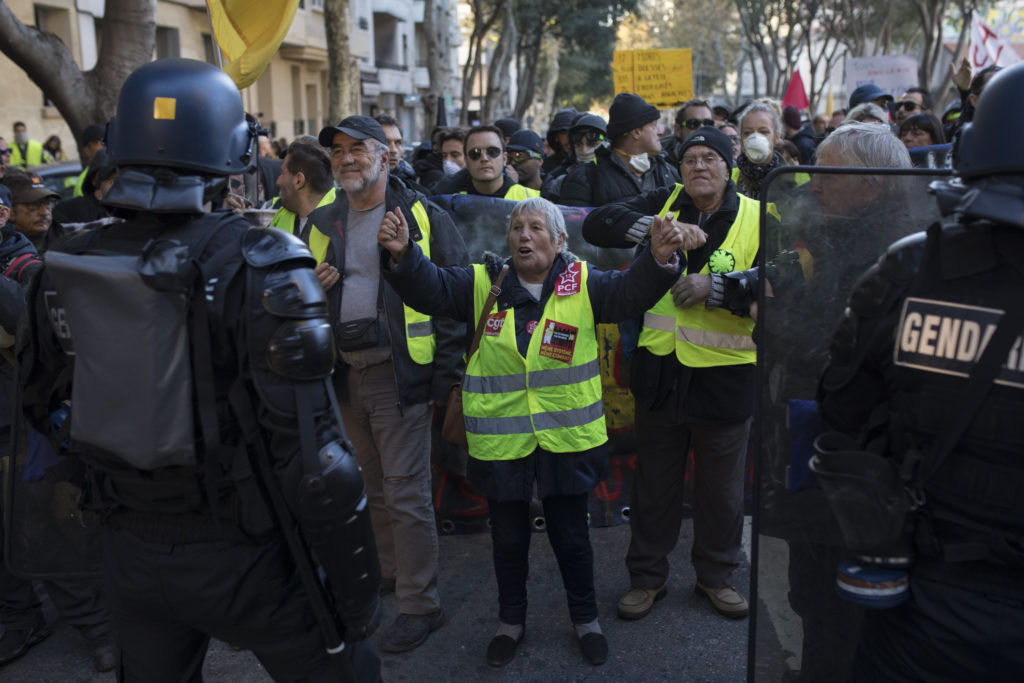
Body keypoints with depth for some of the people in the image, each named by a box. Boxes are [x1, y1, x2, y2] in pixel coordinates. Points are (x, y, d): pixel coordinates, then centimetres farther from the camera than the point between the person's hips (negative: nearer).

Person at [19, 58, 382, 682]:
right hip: (239, 556, -5)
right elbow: (309, 447, -23)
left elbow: (42, 402, 11)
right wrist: (357, 585, -13)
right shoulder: (261, 265, -21)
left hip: (128, 554, 6)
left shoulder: (64, 269, -3)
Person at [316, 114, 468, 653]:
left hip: (399, 372, -6)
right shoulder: (323, 222, 11)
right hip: (347, 374, 6)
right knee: (372, 486, 18)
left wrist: (446, 370, -12)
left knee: (406, 492, -4)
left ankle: (420, 605, 10)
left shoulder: (423, 217, -7)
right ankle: (390, 574, 37)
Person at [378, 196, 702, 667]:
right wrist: (404, 255, -30)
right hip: (500, 440, 1)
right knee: (508, 537, 18)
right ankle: (511, 619, 41)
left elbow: (632, 290, -16)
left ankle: (585, 617, 40)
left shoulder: (582, 284, -4)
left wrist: (658, 257, -37)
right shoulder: (484, 284, -1)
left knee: (570, 535, 16)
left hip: (566, 437, -1)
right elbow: (431, 290, -10)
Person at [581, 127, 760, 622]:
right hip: (661, 368, 2)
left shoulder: (756, 218, -5)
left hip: (725, 374, -1)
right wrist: (651, 227, -20)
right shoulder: (665, 204, 3)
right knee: (654, 479, 14)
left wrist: (715, 286, -25)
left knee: (721, 486, 14)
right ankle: (647, 576, 31)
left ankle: (716, 575, 36)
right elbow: (596, 225, -6)